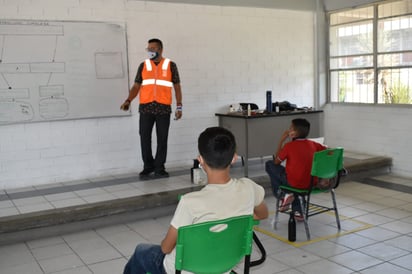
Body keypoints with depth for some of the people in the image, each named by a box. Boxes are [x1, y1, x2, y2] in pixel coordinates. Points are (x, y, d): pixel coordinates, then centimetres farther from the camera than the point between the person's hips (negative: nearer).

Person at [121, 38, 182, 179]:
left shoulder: (170, 65, 6)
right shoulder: (143, 65, 10)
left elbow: (177, 86, 7)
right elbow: (136, 86, 7)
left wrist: (179, 107, 0)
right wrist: (128, 101, -9)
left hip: (164, 108, -1)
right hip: (145, 107, 1)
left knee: (162, 139, 3)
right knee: (145, 138, 1)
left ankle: (159, 168, 13)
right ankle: (148, 166, 14)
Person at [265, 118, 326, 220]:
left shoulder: (289, 146, -11)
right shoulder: (313, 144, 2)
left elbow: (276, 162, 2)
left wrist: (281, 140, 4)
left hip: (294, 183, -5)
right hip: (312, 183, 5)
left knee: (269, 165, 12)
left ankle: (282, 196, 7)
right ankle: (297, 211, 29)